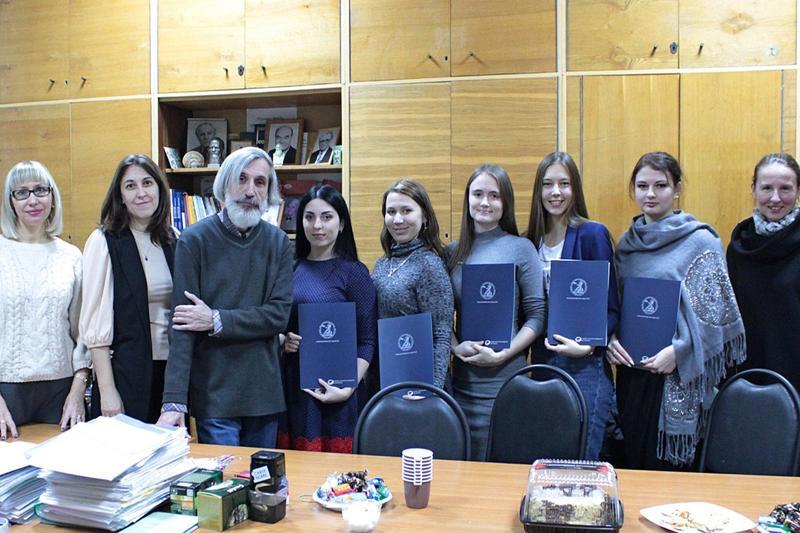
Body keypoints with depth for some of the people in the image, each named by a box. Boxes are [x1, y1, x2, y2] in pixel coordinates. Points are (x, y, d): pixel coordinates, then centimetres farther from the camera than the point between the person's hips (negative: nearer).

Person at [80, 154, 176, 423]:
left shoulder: (173, 240, 6)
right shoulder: (104, 241, -6)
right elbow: (96, 321, -8)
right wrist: (106, 389, -12)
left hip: (171, 369, 4)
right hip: (126, 370, -4)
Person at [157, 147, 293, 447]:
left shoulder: (278, 243, 3)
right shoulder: (195, 241, -7)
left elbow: (279, 315, -6)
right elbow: (182, 327, -12)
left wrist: (216, 321, -15)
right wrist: (174, 401, -19)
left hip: (265, 394, 3)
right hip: (214, 392, -3)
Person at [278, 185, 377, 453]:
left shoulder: (353, 272, -5)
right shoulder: (291, 268, 8)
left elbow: (367, 340, -6)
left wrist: (348, 389, -15)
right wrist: (280, 340, -4)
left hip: (331, 392, -4)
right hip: (290, 385, 4)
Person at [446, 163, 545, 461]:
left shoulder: (521, 248, -1)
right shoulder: (453, 252, 8)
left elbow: (537, 315, -4)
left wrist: (503, 355, -13)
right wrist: (457, 346, -6)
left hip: (506, 377, -3)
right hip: (462, 376, 3)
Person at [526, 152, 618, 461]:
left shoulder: (592, 234, -7)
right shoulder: (532, 240, 8)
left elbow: (611, 309, -7)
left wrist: (588, 346, -21)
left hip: (585, 366, -5)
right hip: (541, 363, 5)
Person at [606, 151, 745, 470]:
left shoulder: (701, 241, -7)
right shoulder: (627, 243, 9)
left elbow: (716, 311, -9)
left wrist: (678, 351, -18)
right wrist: (610, 338, -3)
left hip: (677, 373, -5)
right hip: (631, 369, 5)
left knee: (668, 464, 1)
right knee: (633, 461, 14)